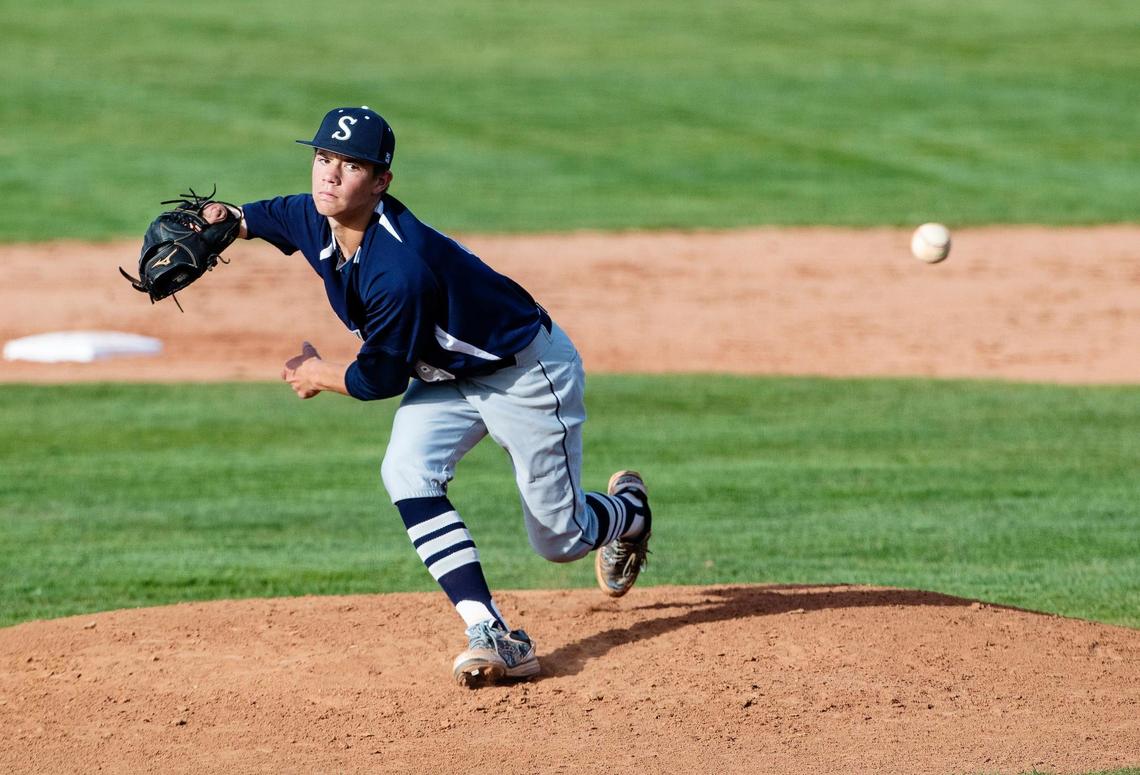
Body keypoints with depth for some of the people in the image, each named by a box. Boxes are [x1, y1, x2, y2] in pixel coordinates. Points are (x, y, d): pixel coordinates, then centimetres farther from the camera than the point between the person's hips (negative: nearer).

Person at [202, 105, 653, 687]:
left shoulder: (399, 270, -39)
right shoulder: (312, 220, -15)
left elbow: (382, 379, -26)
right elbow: (266, 216, 11)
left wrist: (319, 376, -6)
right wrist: (223, 220, -13)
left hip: (528, 371, -7)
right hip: (446, 375, 7)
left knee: (558, 539, 4)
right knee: (408, 474, -21)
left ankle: (627, 510, 42)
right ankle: (495, 638, -21)